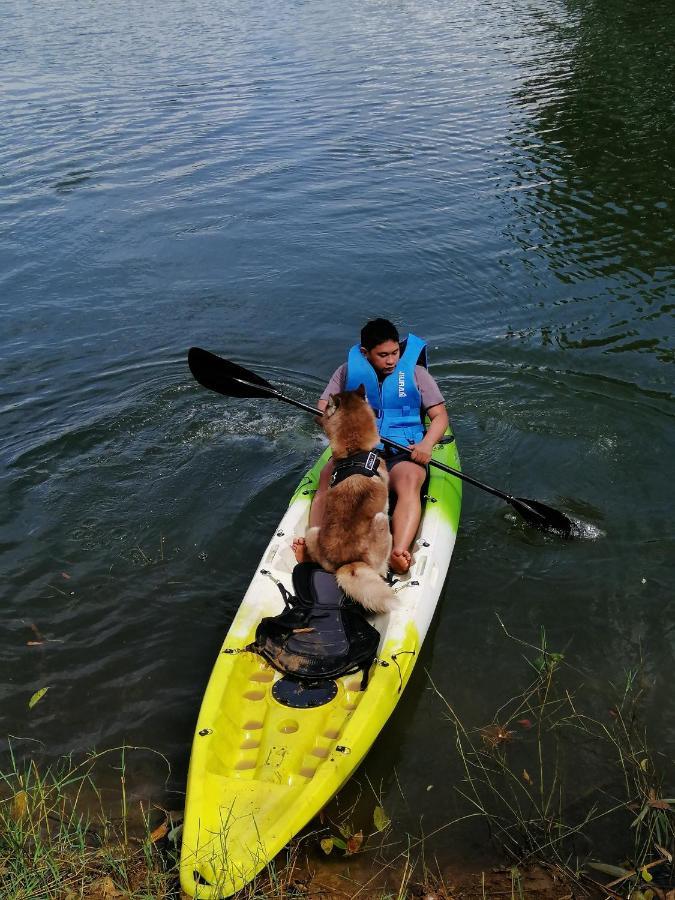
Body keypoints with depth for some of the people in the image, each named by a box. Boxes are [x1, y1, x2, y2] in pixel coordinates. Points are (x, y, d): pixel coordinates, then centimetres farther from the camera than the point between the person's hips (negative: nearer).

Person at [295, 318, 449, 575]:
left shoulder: (415, 372, 7)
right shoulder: (349, 371, 9)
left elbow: (440, 415, 6)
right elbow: (322, 411, 8)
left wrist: (426, 444, -15)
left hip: (404, 454, -1)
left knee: (409, 482, -35)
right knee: (328, 477, -30)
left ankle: (399, 553, -54)